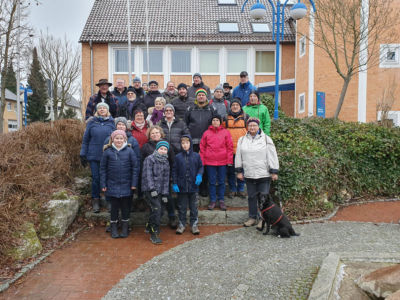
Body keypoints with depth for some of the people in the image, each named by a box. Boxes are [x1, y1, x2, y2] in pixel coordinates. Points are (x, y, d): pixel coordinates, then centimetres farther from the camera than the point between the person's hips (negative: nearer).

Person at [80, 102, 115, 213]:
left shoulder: (111, 122, 6)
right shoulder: (92, 122, 5)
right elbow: (85, 139, 7)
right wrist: (83, 154, 3)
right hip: (94, 155, 0)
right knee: (96, 178, 2)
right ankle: (95, 200, 15)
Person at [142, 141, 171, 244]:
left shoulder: (166, 162, 15)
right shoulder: (149, 159, -3)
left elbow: (166, 179, 14)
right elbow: (147, 175, -10)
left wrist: (165, 194, 8)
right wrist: (152, 189, -17)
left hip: (160, 190, 6)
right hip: (150, 189, -6)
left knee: (159, 211, 5)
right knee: (156, 209, -17)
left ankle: (150, 227, 27)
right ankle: (154, 234, -10)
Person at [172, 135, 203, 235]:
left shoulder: (196, 156, 0)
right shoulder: (178, 157, -1)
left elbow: (201, 167, 8)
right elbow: (174, 171, 2)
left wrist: (199, 175, -11)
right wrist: (174, 184, -4)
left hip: (193, 186, 0)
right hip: (181, 187, 0)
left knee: (194, 207, 9)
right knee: (182, 207, 10)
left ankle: (194, 224, 22)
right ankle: (182, 224, 24)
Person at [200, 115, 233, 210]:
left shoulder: (225, 132, 3)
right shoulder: (206, 133, 5)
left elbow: (230, 147, 3)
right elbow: (202, 147, 6)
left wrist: (229, 160, -2)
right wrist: (202, 160, 1)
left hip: (222, 161, 0)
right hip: (210, 162, 1)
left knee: (221, 182, 8)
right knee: (212, 182, 7)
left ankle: (221, 200, 19)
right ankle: (213, 200, 17)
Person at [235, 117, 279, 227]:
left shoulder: (266, 139, -1)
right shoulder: (242, 140, 9)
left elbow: (272, 156, -3)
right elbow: (238, 157, 12)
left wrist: (274, 172, -7)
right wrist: (239, 171, 8)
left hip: (264, 174, -3)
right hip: (249, 175, 3)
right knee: (251, 197, 12)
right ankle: (252, 218, 25)